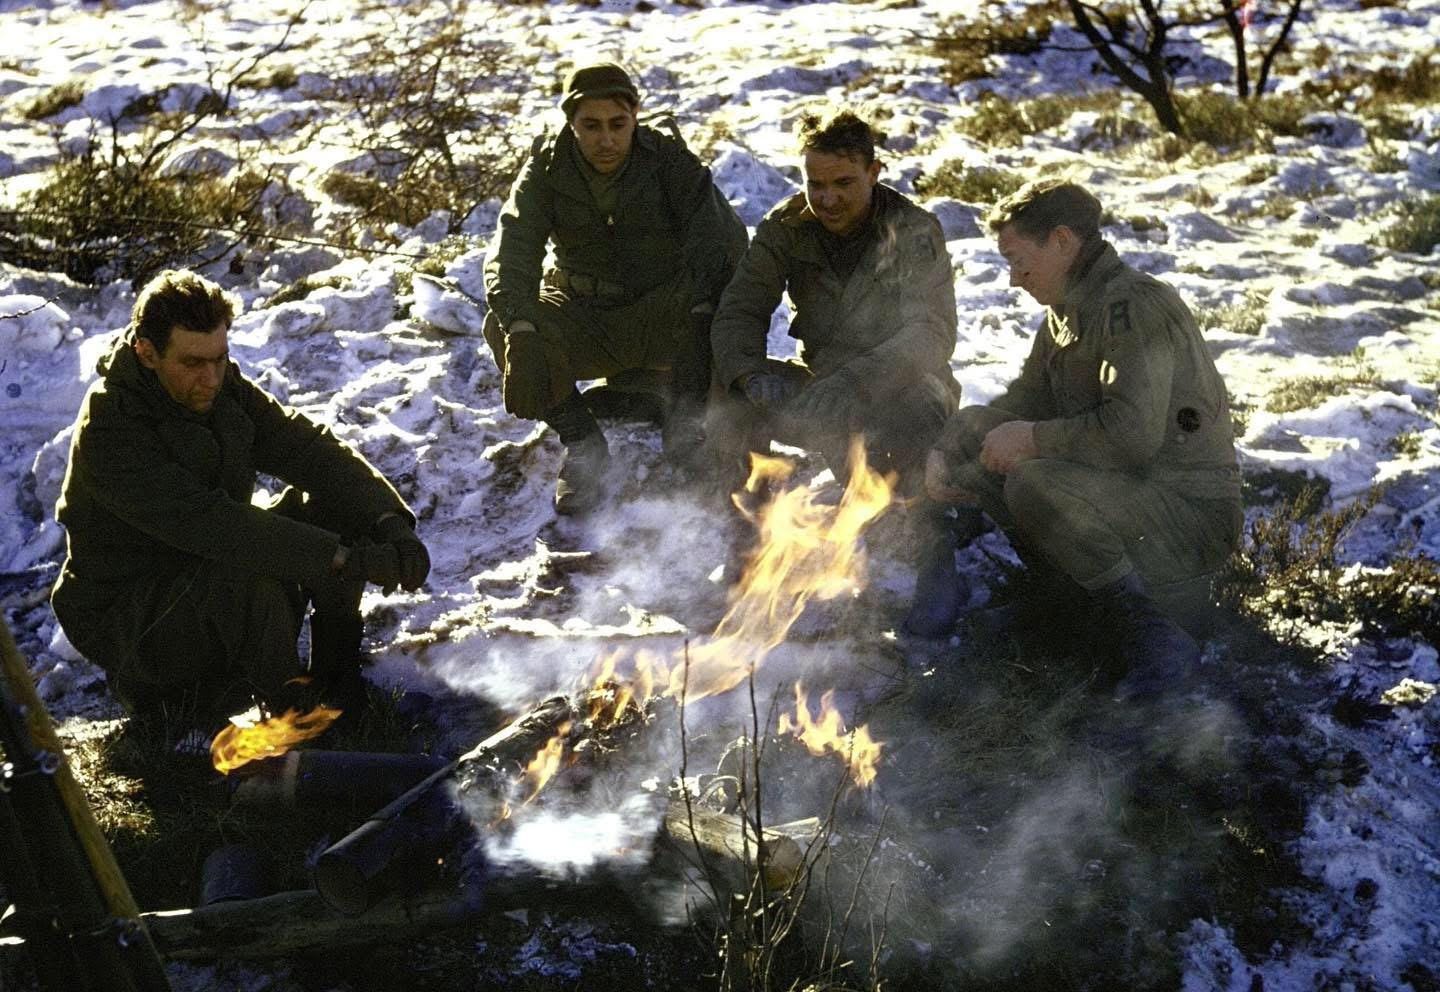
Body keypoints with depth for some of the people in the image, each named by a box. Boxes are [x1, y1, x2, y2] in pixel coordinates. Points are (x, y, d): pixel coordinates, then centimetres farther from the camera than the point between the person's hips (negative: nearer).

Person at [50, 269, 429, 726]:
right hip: (128, 616, -7)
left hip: (217, 578, 7)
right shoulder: (109, 431, -26)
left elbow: (308, 448, -9)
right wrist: (342, 558, -41)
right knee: (248, 576, -37)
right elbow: (207, 522, -36)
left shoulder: (224, 388, -3)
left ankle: (337, 683, -2)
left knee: (338, 503, -9)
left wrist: (390, 519, -27)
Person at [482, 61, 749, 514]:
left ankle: (685, 434, -16)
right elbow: (512, 251, -21)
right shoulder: (547, 168, -7)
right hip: (584, 320, 1)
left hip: (662, 318, -1)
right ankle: (583, 446, -11)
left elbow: (722, 236, -25)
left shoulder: (669, 160, -11)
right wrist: (520, 331, -41)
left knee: (708, 298, -33)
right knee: (501, 327, -26)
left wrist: (702, 310, -45)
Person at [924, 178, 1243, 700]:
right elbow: (1023, 402, 18)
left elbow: (1133, 431, -30)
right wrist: (945, 456, 1)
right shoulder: (1065, 313, 12)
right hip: (1116, 492, 10)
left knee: (1037, 484, -33)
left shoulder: (1135, 304, -19)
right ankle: (1075, 600, 0)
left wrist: (1035, 439, -17)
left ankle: (1154, 640, -21)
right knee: (972, 428, 6)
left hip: (1193, 516, -10)